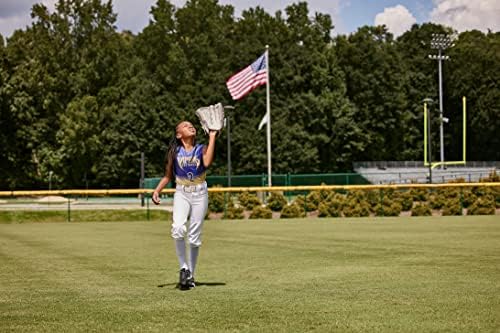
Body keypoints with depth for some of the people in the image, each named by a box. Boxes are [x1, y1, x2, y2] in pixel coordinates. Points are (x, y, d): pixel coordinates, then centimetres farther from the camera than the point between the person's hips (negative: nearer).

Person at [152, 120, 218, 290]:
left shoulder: (202, 149, 5)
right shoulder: (175, 152, 8)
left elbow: (207, 162, -18)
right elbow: (168, 176, 14)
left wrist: (212, 137, -12)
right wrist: (157, 191, -2)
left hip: (199, 193, 0)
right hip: (181, 193, 0)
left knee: (194, 236, 2)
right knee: (178, 229, -24)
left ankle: (191, 275, 12)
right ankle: (184, 268, -10)